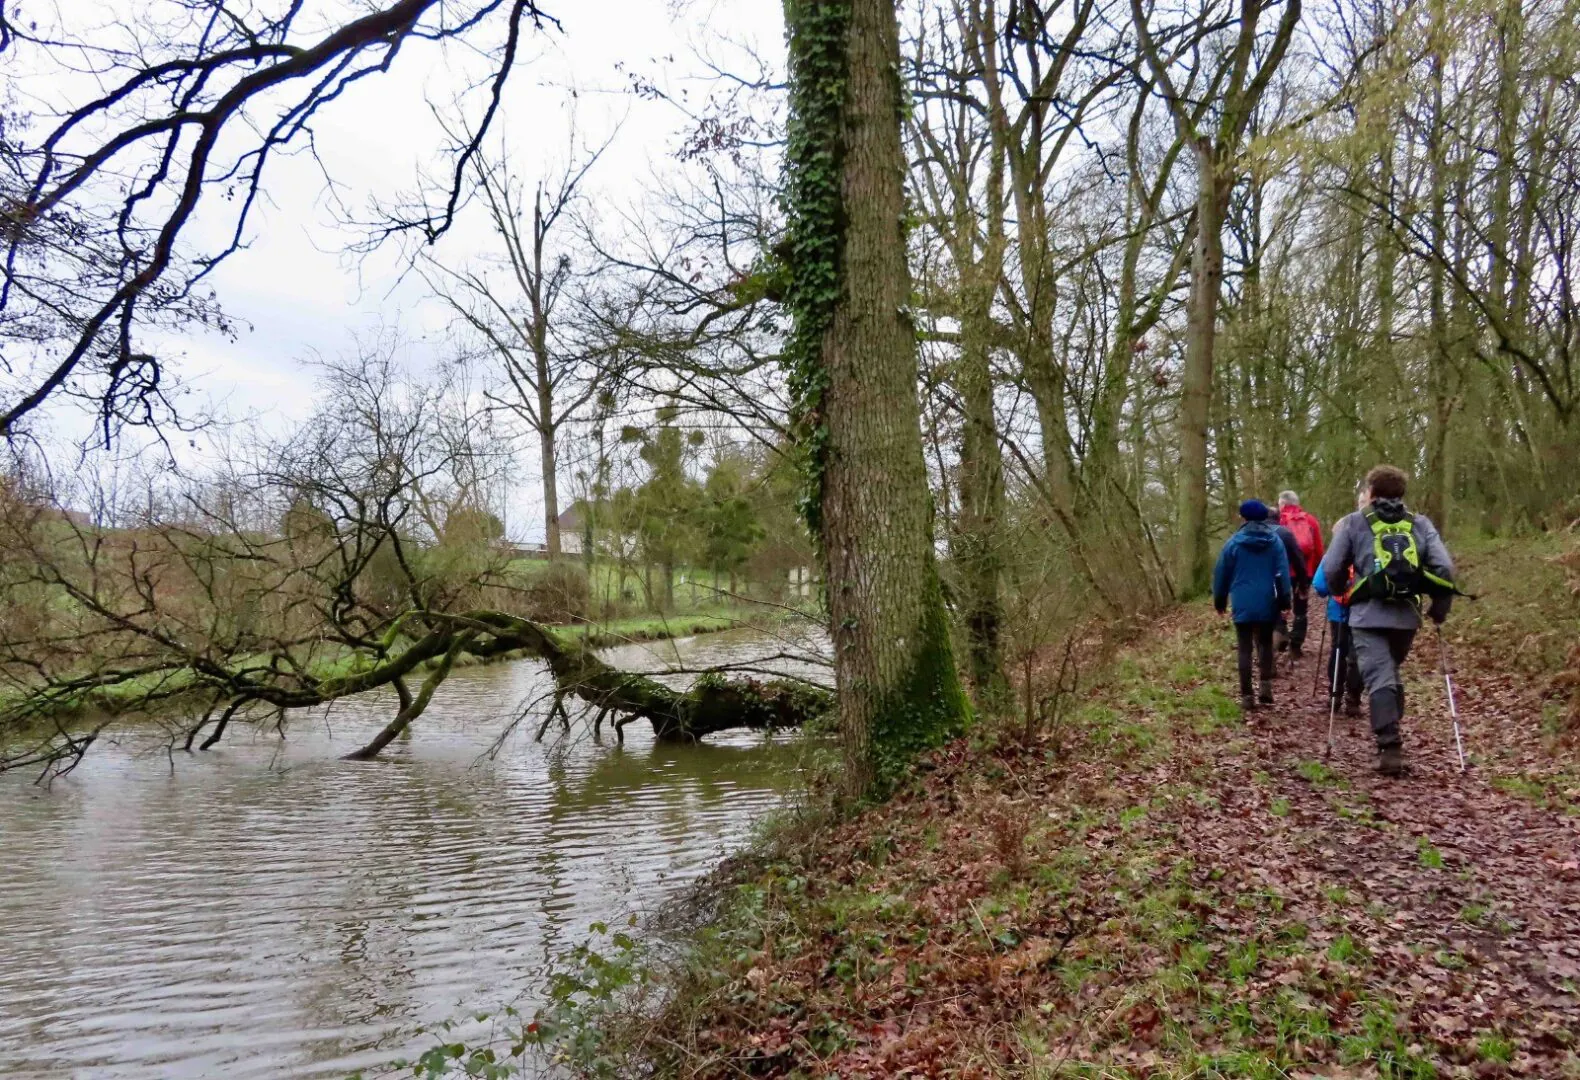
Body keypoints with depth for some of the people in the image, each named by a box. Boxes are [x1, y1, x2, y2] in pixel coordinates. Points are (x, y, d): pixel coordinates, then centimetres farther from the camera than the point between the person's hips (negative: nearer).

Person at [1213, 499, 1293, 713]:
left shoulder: (1234, 542, -1)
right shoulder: (1275, 541, 1)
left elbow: (1221, 573, 3)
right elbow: (1283, 573, -1)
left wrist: (1220, 600, 15)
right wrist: (1284, 601, 5)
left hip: (1242, 604, -1)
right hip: (1267, 603, 1)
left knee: (1245, 649, 3)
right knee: (1265, 643, 19)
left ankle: (1247, 696, 1)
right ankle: (1266, 685, 2)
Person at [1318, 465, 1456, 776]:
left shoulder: (1354, 522, 3)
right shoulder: (1420, 524, 10)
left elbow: (1330, 570, 0)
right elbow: (1444, 568, 1)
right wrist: (1439, 606, 13)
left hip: (1368, 615, -3)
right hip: (1407, 615, 3)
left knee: (1379, 680, -6)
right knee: (1392, 674, 22)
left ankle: (1389, 747, -16)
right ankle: (1391, 736, 26)